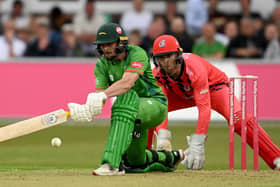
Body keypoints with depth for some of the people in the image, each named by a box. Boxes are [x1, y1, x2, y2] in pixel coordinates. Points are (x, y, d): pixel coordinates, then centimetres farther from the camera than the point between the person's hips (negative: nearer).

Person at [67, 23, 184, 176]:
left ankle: (112, 163, -47)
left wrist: (104, 95, -53)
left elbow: (127, 83, -37)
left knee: (126, 96, -39)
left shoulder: (137, 54, -19)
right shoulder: (102, 65, -3)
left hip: (156, 105, -7)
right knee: (136, 164, 9)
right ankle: (169, 158, 42)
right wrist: (88, 109, -40)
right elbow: (99, 93, -16)